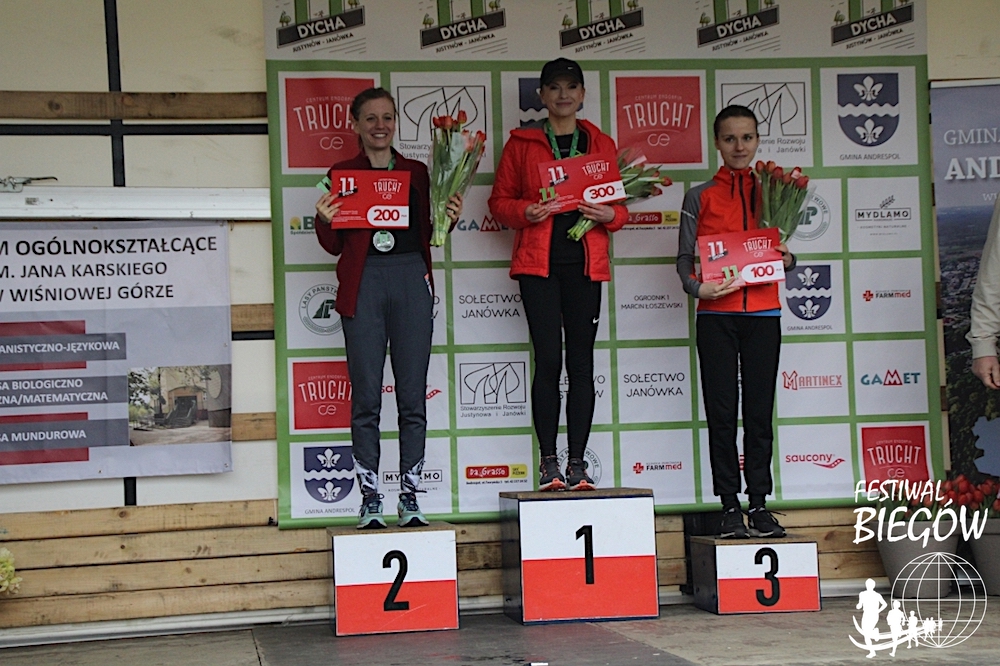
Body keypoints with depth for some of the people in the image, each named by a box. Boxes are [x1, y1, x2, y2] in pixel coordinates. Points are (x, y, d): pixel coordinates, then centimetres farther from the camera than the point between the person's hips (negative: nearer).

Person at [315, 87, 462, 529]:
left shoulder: (416, 173, 15)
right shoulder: (341, 175, 8)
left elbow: (427, 235, 16)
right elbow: (334, 245, 6)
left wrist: (449, 220, -3)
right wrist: (324, 220, -13)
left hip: (411, 279, 2)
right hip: (363, 282, -2)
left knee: (413, 396, 1)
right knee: (366, 397, -3)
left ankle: (410, 497, 8)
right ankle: (370, 499, 3)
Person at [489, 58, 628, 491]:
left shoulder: (601, 144, 14)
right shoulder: (522, 143, 8)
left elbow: (621, 205, 15)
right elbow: (499, 202, 6)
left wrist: (609, 215, -7)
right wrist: (527, 211, -14)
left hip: (586, 263, 2)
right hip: (538, 262, -2)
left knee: (581, 363, 1)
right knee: (548, 360, -7)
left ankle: (577, 464, 5)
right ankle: (548, 463, 0)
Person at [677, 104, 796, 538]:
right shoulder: (700, 196, 6)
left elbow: (781, 251, 14)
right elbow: (684, 256, 3)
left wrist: (788, 260, -8)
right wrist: (696, 287, -17)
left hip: (763, 313, 2)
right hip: (716, 314, -1)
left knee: (760, 409, 3)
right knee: (722, 410, -1)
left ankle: (759, 503, 9)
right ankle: (730, 506, 4)